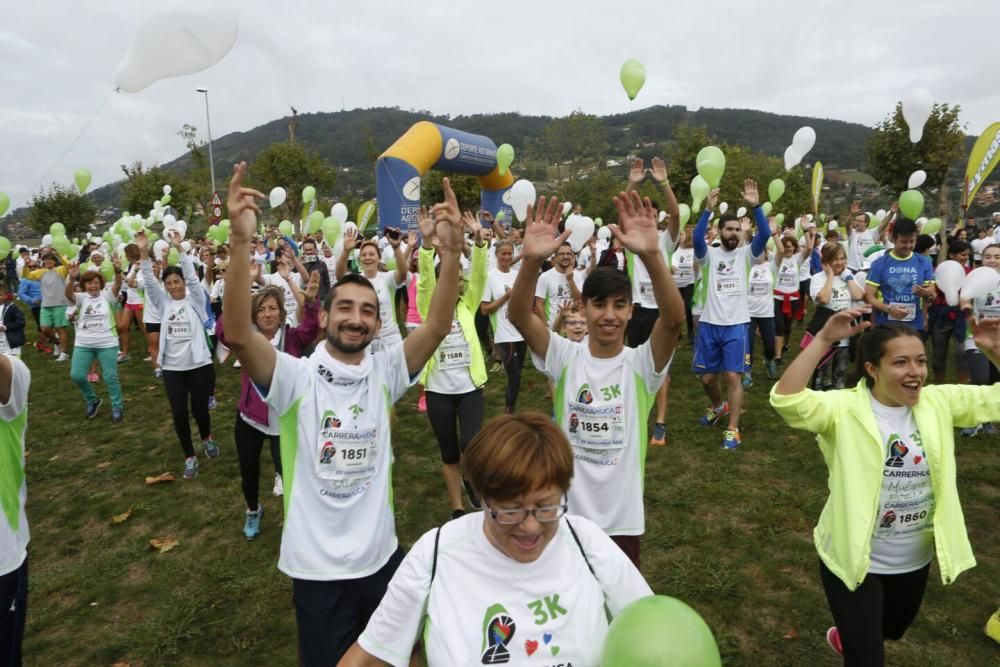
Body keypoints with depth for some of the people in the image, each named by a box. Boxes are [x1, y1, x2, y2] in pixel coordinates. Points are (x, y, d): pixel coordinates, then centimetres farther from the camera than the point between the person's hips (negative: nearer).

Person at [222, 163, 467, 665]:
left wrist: (452, 252, -33)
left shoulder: (385, 372, -6)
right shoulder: (295, 377, -14)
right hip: (317, 566, -2)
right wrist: (241, 243, -41)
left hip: (381, 555, 3)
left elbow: (437, 326, -19)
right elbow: (238, 335, -30)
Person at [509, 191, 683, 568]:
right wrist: (532, 260, -41)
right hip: (566, 513, 1)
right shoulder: (565, 357, -8)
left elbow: (674, 318, -29)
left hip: (622, 517, 0)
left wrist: (651, 255, -45)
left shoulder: (641, 364, -10)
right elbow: (518, 316, -23)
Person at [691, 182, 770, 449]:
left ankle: (733, 429, 3)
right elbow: (697, 238, -20)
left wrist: (756, 205, -24)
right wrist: (708, 209, -30)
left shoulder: (746, 254, 3)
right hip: (709, 324, 1)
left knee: (733, 376, -4)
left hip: (736, 324, -1)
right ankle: (718, 406, 41)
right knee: (707, 376, 11)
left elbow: (765, 234, -13)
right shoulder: (709, 254, 1)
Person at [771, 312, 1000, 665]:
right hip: (854, 560, -6)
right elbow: (786, 399, -38)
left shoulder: (938, 402, -6)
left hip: (916, 561, 6)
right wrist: (824, 339, -42)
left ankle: (847, 636, 65)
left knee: (890, 632, 34)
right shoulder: (844, 408, -22)